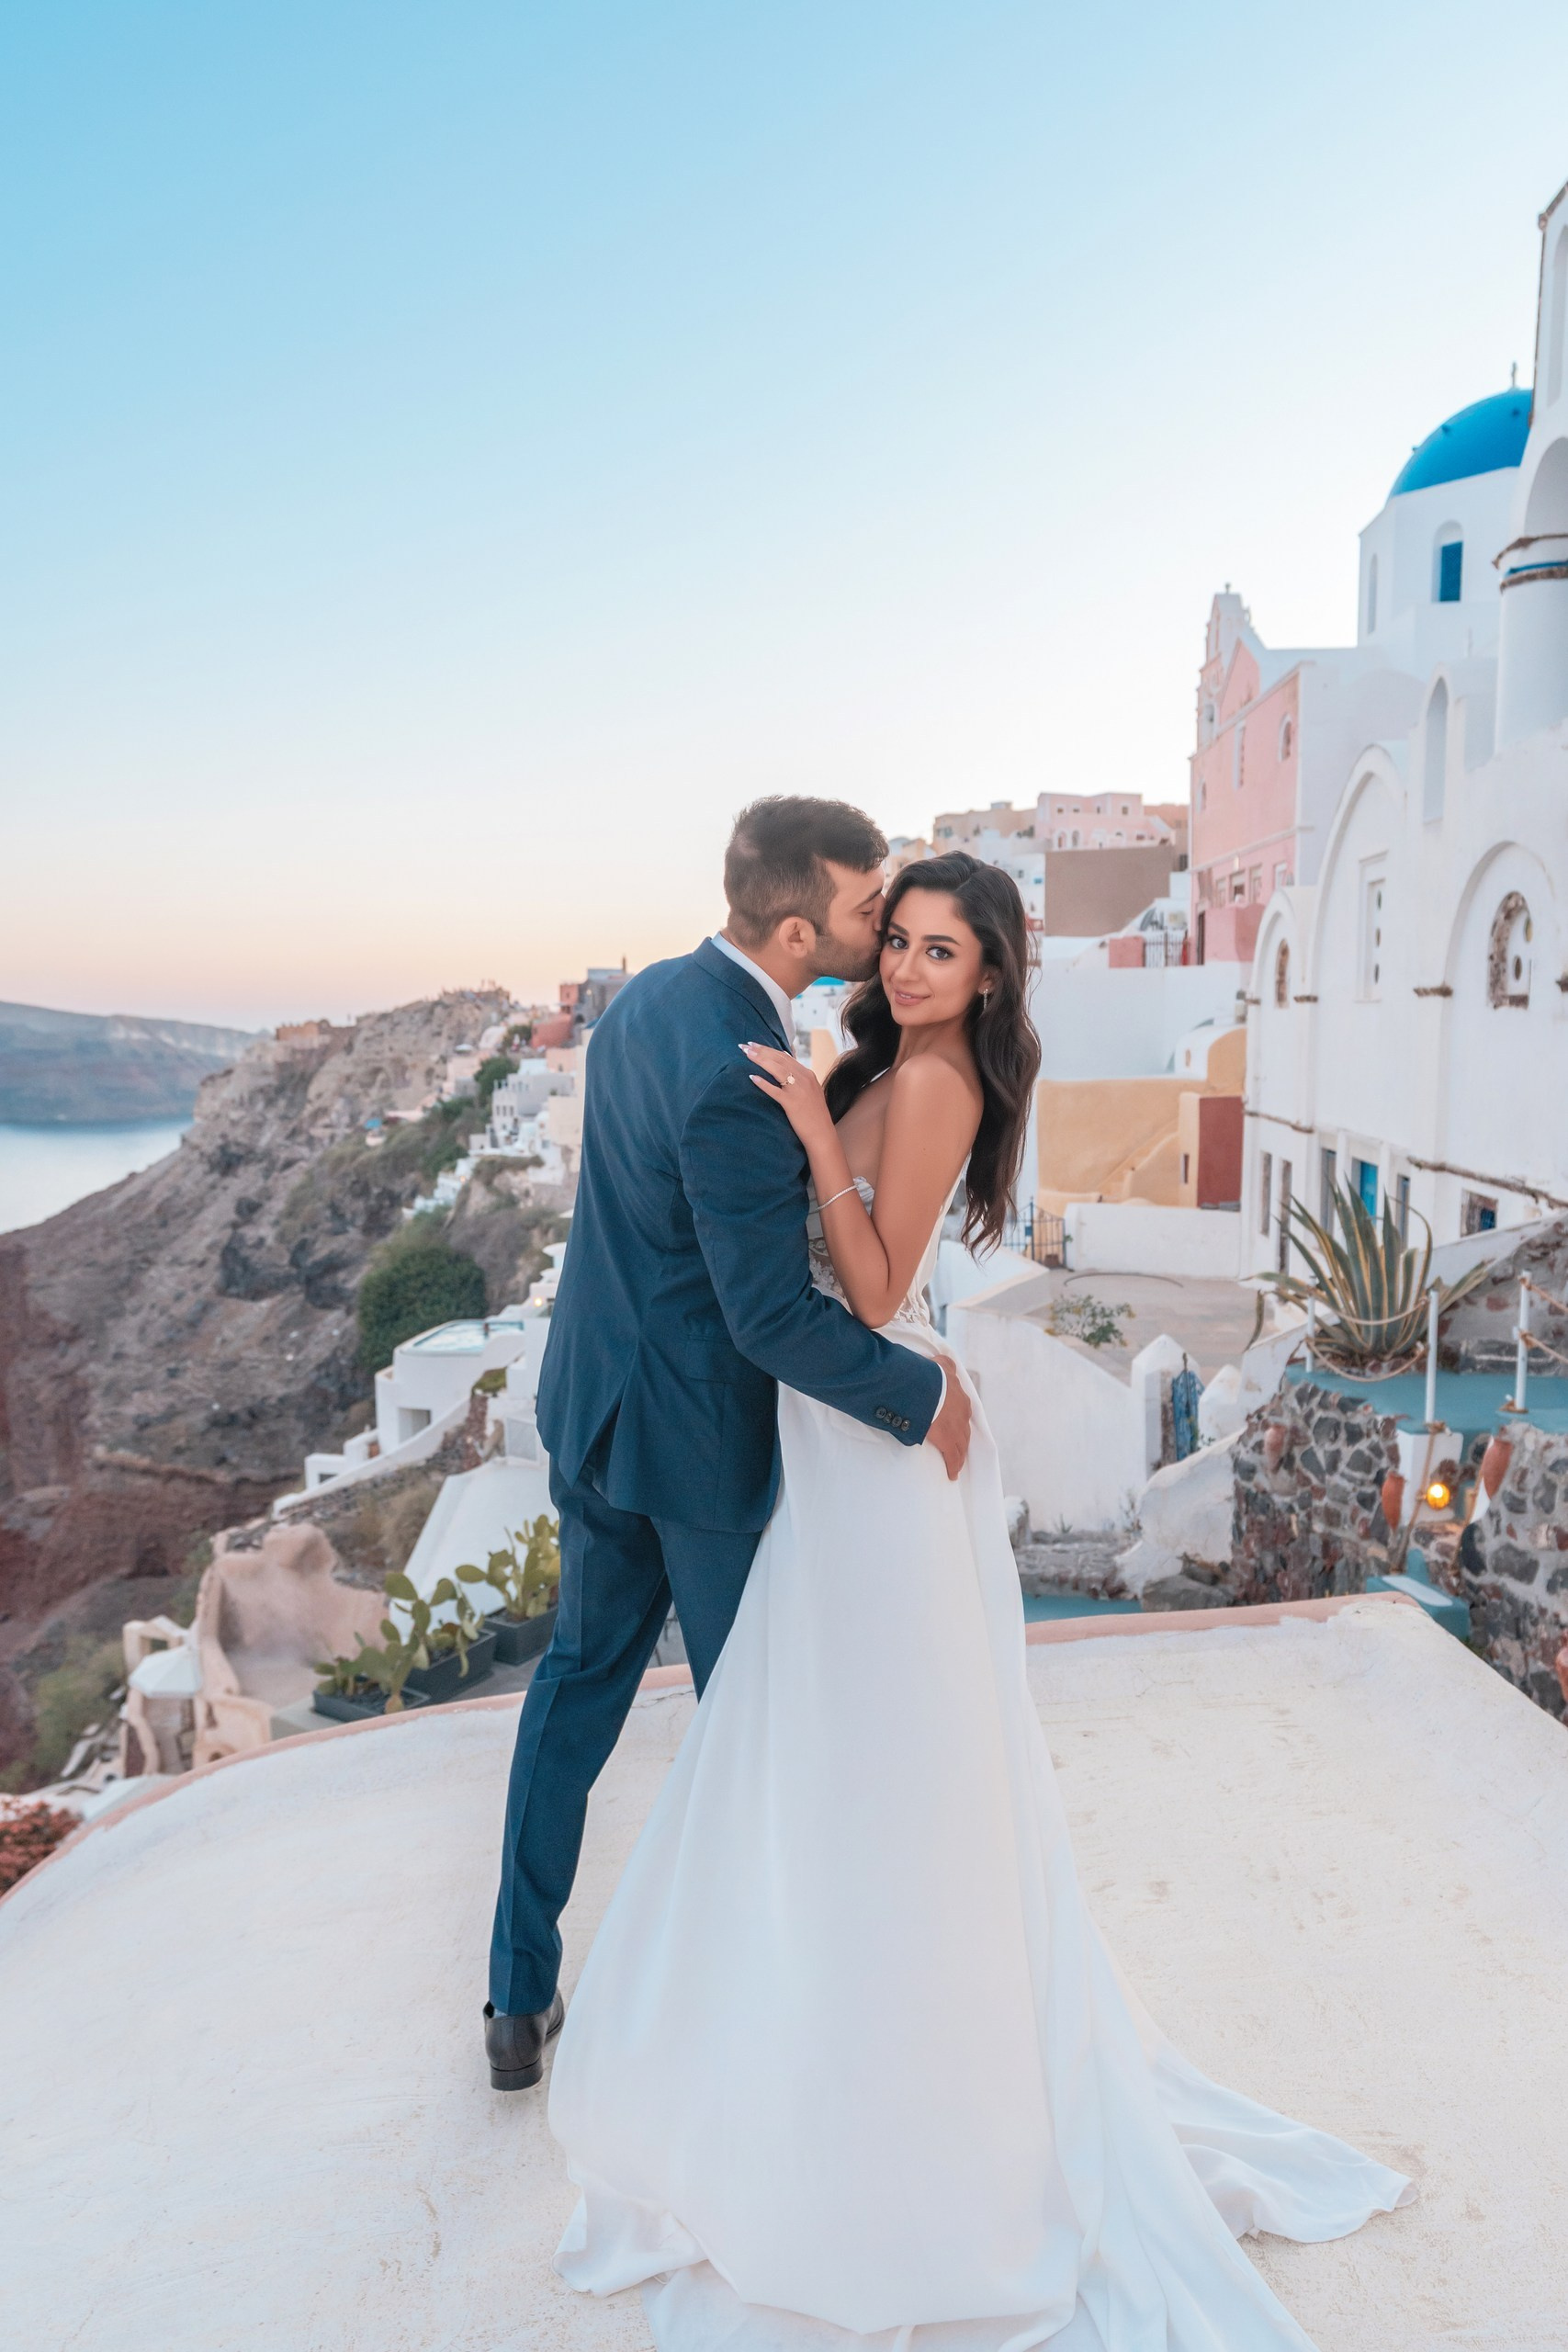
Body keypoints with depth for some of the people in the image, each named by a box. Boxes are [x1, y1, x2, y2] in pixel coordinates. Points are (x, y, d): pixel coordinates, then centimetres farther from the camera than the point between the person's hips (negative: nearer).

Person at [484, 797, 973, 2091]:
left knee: (579, 1680, 20)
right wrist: (922, 1394, -15)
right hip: (701, 1435, -8)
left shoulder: (650, 993, -1)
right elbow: (775, 1317, -26)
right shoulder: (736, 1076, -29)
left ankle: (523, 2001, 34)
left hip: (594, 1402, 8)